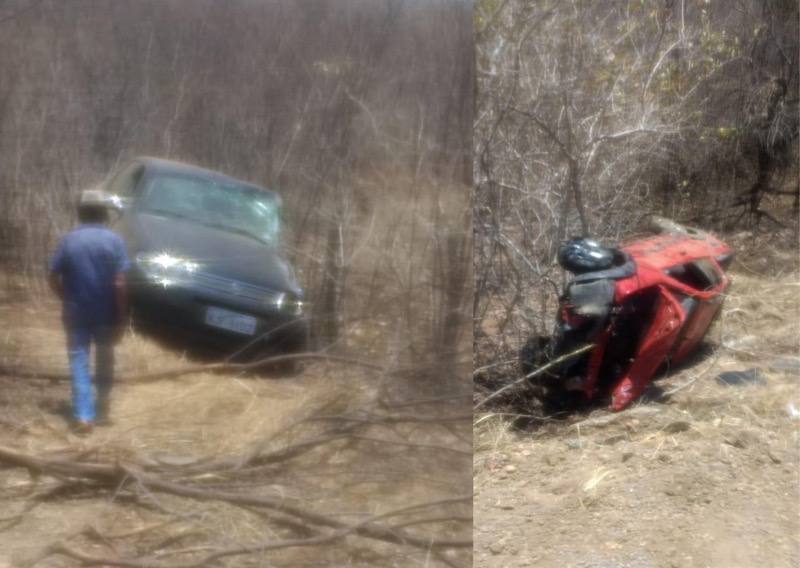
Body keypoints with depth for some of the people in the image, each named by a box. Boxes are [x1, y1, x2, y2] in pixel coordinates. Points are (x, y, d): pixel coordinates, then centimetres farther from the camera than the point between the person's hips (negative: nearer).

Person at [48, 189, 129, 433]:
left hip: (75, 312, 0)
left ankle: (83, 415, -5)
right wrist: (121, 318, -8)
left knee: (78, 361, 4)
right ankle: (102, 407, 31)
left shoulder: (69, 240, -4)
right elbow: (119, 283, -13)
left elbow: (53, 277, -2)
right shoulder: (114, 240, -8)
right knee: (104, 359, 18)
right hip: (105, 313, 0)